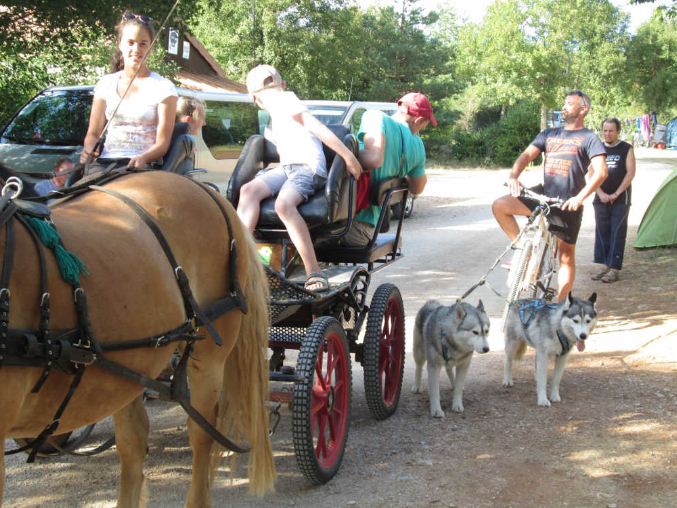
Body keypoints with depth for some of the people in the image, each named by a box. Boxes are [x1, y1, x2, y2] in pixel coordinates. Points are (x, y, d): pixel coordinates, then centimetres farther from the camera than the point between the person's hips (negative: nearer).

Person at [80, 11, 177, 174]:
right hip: (104, 160, 3)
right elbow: (93, 133, 19)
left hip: (140, 165, -3)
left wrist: (143, 158, -22)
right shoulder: (105, 84, 18)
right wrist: (88, 150, -5)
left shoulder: (163, 87, 6)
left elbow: (162, 142, -1)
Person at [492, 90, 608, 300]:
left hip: (567, 204, -5)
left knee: (566, 256, 0)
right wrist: (513, 176, -16)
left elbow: (600, 172, -14)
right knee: (499, 206, -14)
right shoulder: (549, 134, 15)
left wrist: (579, 198, -26)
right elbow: (527, 155, 5)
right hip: (543, 195, 5)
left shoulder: (589, 138, -1)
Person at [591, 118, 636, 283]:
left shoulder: (626, 149, 0)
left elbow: (630, 173, -5)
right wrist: (601, 194, -8)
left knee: (617, 233, -5)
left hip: (620, 200, -4)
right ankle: (606, 265, 13)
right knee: (602, 232, 5)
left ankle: (614, 269, -6)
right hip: (601, 199, 4)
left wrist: (616, 194, -11)